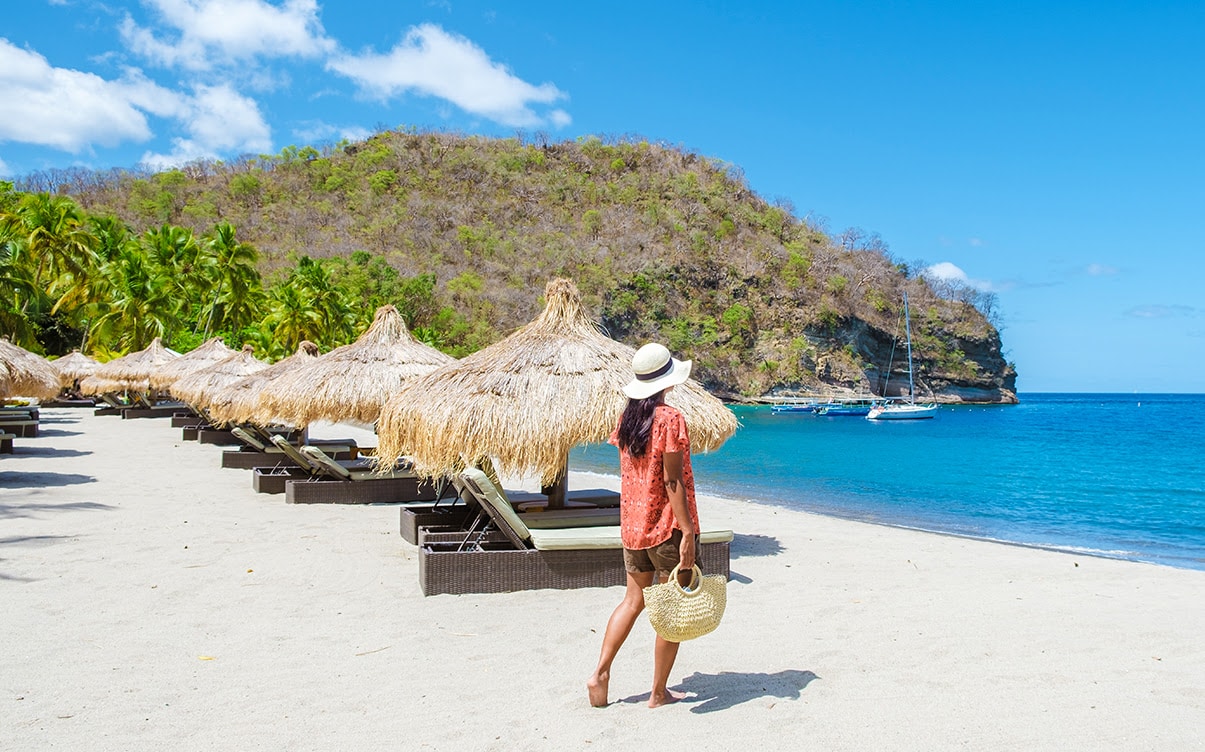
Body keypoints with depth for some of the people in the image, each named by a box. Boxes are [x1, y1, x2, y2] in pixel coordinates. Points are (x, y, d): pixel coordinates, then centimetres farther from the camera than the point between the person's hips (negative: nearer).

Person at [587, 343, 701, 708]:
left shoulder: (627, 417, 5)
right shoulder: (670, 419, -15)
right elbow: (672, 480, -18)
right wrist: (688, 531, -15)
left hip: (632, 525, 7)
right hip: (668, 527, -7)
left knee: (633, 600, 18)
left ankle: (600, 672, 13)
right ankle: (659, 693, 14)